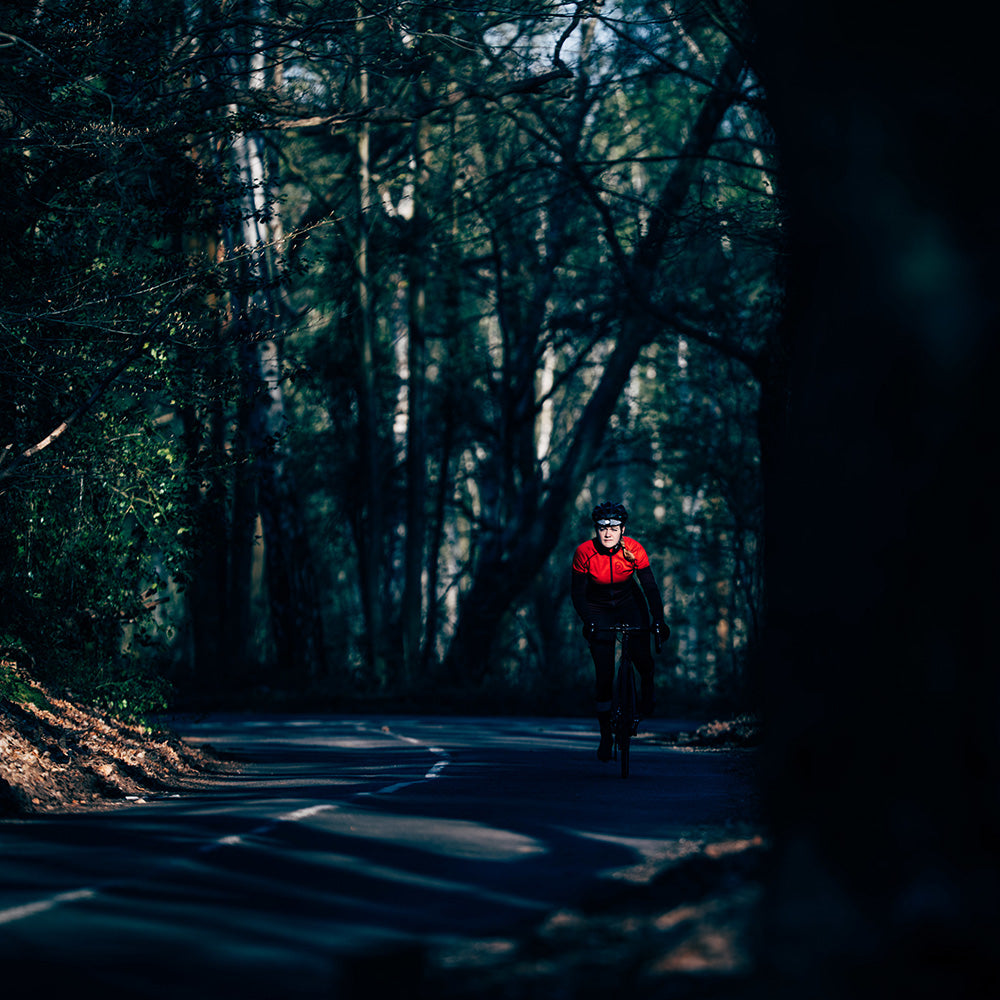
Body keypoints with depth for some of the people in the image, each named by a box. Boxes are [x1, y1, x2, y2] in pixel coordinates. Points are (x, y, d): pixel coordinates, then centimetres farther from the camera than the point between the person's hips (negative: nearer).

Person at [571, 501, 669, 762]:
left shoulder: (633, 550, -22)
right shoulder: (584, 552, -24)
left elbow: (650, 587, -19)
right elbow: (577, 593, -18)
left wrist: (659, 620, -29)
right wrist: (588, 622, -32)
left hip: (630, 603, 1)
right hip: (599, 611, -1)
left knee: (642, 658, -18)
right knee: (604, 674, -8)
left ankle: (646, 692, 18)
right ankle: (605, 736, 4)